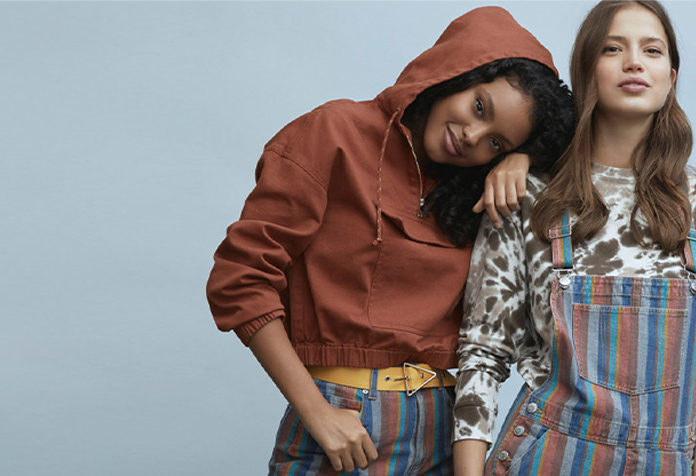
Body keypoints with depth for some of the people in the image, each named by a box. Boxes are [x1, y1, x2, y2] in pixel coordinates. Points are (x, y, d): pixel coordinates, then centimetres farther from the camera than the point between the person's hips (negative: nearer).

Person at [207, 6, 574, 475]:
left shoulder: (474, 185, 10)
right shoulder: (338, 133, -6)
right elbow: (241, 279, -10)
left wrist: (518, 158, 0)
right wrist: (317, 413, -15)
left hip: (442, 430, 5)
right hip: (346, 427, -5)